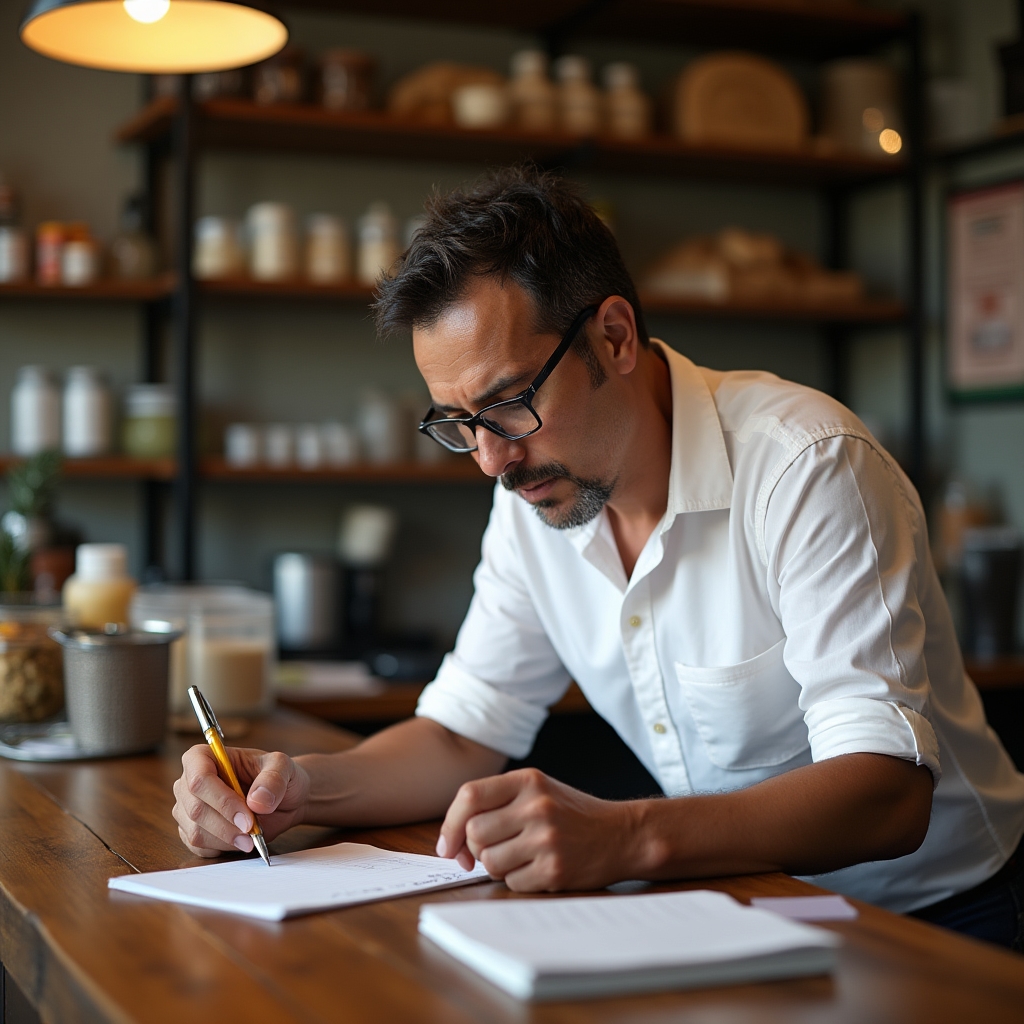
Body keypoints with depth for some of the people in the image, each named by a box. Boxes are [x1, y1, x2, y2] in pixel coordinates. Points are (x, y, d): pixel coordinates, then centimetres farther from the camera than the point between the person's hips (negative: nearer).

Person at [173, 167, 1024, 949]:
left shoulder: (808, 467, -22)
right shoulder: (533, 495, -1)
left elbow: (887, 791, -29)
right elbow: (465, 732, 4)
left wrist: (628, 838, -43)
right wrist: (300, 789, -15)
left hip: (932, 919, -4)